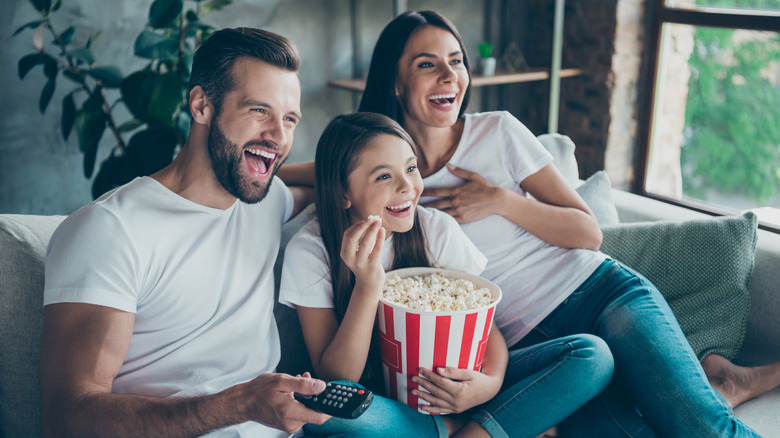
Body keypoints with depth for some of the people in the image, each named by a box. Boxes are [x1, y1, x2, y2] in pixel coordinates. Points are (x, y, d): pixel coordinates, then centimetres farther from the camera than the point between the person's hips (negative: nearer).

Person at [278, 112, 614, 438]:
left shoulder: (436, 229, -6)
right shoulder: (311, 250, -14)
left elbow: (485, 325, -2)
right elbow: (334, 380, -16)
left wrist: (490, 381, -25)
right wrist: (367, 286, -30)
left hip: (445, 388, 3)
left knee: (592, 355, -14)